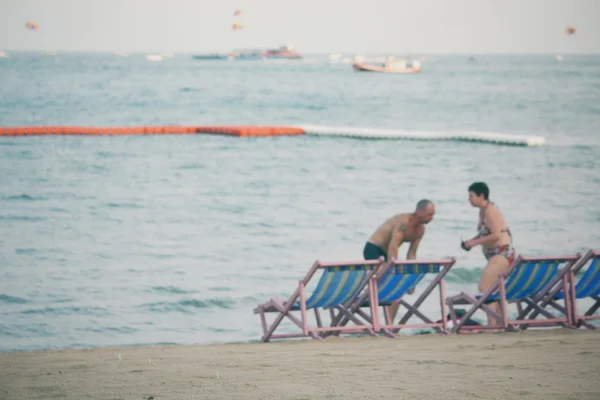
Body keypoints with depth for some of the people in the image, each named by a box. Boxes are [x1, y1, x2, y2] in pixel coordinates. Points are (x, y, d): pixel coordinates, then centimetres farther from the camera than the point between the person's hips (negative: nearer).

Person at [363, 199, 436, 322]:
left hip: (386, 253, 9)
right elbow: (392, 249, -31)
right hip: (373, 249, -9)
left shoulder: (420, 229, 0)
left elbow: (411, 254, 5)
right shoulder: (404, 222, -27)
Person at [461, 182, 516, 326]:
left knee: (484, 288, -15)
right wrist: (470, 241, 4)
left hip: (502, 253, -10)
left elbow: (496, 235, -23)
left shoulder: (490, 211, -17)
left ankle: (492, 325, -16)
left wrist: (474, 243, -17)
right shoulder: (483, 211, 11)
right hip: (496, 255, 10)